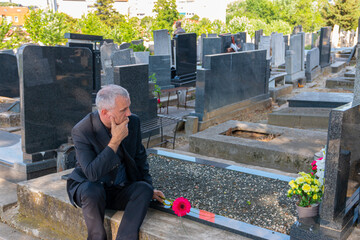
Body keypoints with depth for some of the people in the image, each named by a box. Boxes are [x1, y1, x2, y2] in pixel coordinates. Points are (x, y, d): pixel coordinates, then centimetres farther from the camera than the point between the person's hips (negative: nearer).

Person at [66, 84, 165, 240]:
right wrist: (116, 140, -32)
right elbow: (92, 173, -31)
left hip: (121, 190, 3)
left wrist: (148, 187, 5)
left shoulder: (133, 122, -7)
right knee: (93, 191, -36)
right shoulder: (81, 131, -21)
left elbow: (140, 157, 10)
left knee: (143, 189, -26)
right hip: (88, 186, -3)